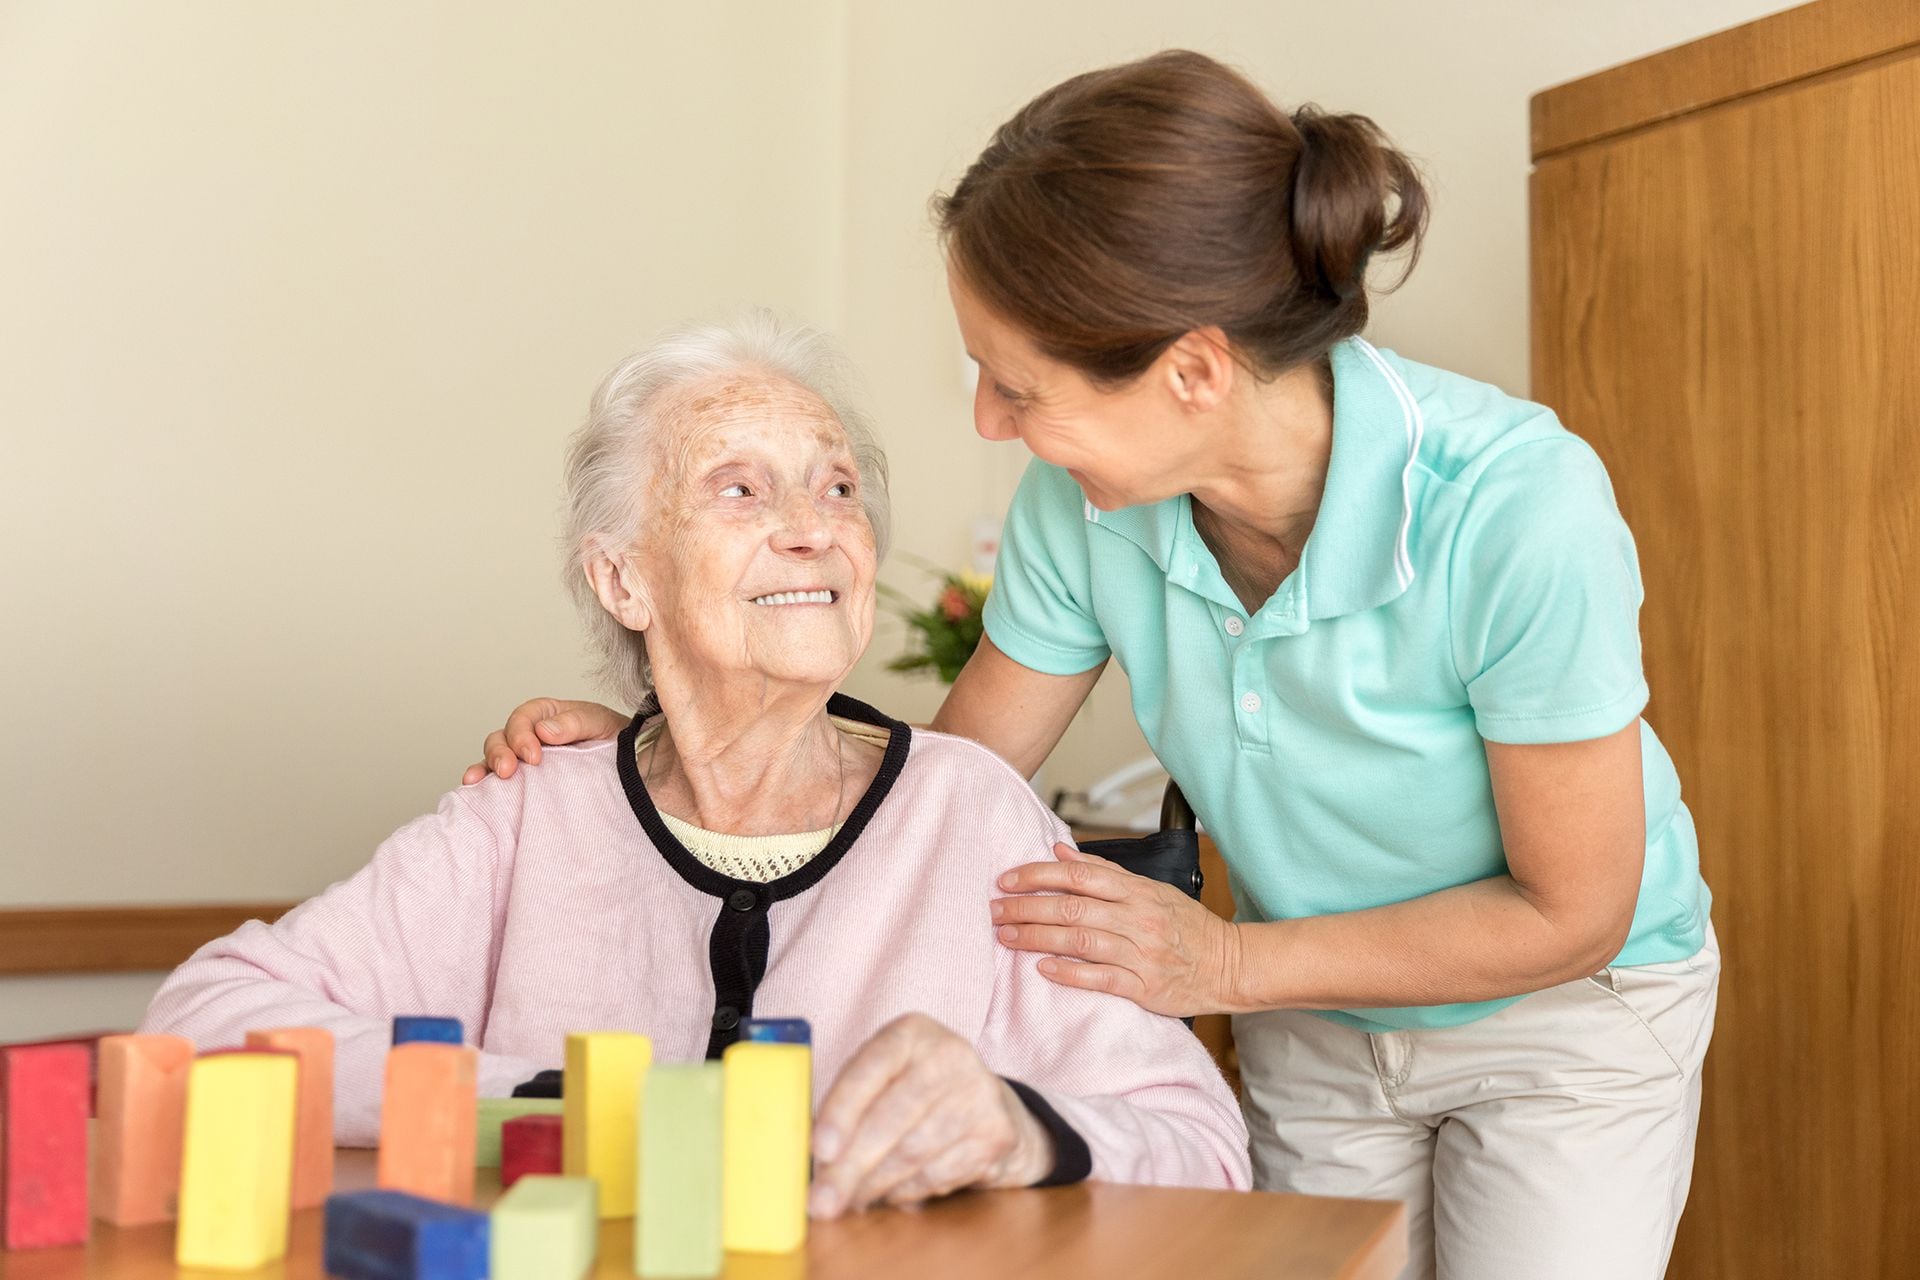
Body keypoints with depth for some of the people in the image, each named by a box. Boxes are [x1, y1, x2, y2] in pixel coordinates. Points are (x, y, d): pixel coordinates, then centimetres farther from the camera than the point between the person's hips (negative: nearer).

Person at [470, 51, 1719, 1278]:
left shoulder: (1517, 506, -35)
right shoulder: (1085, 504, -22)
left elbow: (1568, 914, -23)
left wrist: (1226, 967, -25)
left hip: (1562, 1014, -3)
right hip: (1317, 1025, 3)